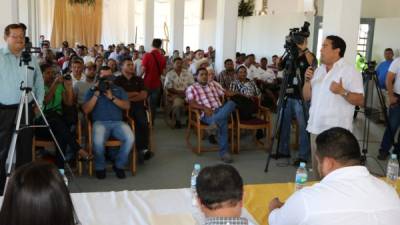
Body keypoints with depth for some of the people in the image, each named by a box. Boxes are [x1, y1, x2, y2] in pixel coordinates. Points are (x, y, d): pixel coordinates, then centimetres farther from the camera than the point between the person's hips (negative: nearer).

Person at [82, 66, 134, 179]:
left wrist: (112, 97, -4)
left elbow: (127, 106, 6)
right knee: (98, 141, -35)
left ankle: (119, 165, -5)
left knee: (130, 138, -29)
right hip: (100, 122, -2)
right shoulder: (92, 90, 16)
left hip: (118, 122, 2)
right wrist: (96, 95, -4)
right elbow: (86, 110, 3)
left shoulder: (118, 90, 21)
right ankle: (100, 167, -6)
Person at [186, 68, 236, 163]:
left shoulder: (214, 84, 26)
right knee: (222, 121, -36)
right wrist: (204, 108, -21)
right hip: (206, 114, -4)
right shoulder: (191, 88, 11)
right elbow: (192, 103, -4)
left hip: (220, 110, 4)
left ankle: (215, 122, -48)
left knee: (231, 103, -32)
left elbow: (225, 93, 21)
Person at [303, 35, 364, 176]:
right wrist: (307, 80, -2)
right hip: (316, 128, 7)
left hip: (337, 131, -7)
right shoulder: (318, 70, 13)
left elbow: (360, 101, -12)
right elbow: (306, 97, 14)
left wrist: (342, 92, -27)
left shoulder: (350, 71, -7)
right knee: (317, 168, 14)